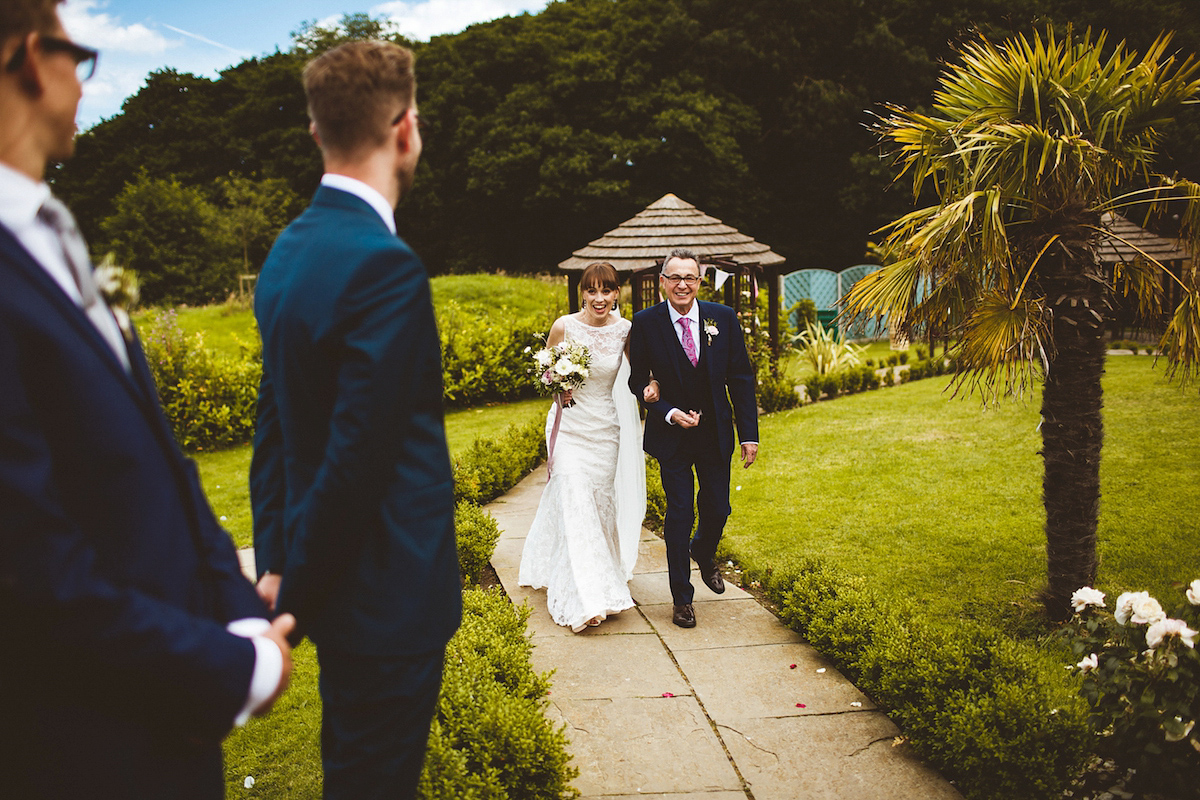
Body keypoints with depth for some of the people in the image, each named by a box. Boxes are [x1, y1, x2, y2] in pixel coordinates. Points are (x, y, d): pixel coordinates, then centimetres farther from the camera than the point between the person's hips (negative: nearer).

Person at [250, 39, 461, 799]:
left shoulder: (289, 249, 5)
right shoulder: (385, 266, -23)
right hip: (387, 596, -8)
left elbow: (274, 422, 8)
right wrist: (294, 595, -10)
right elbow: (358, 458, -24)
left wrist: (276, 561, 11)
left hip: (333, 586, 9)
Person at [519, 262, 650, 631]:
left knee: (603, 505, 12)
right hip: (570, 426, -2)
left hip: (608, 429, 3)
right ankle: (585, 599, -4)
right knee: (575, 507, -9)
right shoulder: (564, 326, -10)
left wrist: (650, 385, -9)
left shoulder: (625, 330, -5)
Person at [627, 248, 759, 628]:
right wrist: (669, 413, -17)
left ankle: (703, 553, 47)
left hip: (716, 433, 2)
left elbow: (741, 379, -1)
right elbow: (638, 382, -2)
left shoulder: (723, 318, -5)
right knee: (679, 514, 0)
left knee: (717, 510, 11)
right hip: (672, 434, -2)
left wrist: (749, 434, -4)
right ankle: (682, 597, 18)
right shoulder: (645, 323, -10)